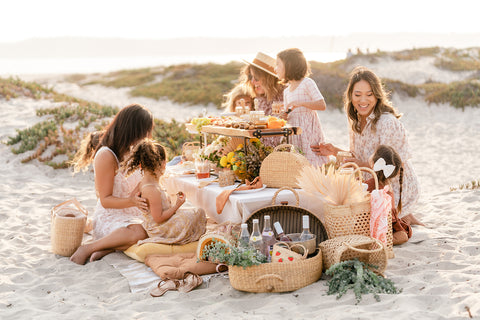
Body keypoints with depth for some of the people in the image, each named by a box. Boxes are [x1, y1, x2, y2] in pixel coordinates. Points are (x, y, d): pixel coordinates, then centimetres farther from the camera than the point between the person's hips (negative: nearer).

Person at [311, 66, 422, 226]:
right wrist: (335, 151, -2)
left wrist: (363, 165, -28)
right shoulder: (356, 121, 0)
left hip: (396, 190, -8)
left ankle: (401, 219, 12)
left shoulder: (388, 123, -25)